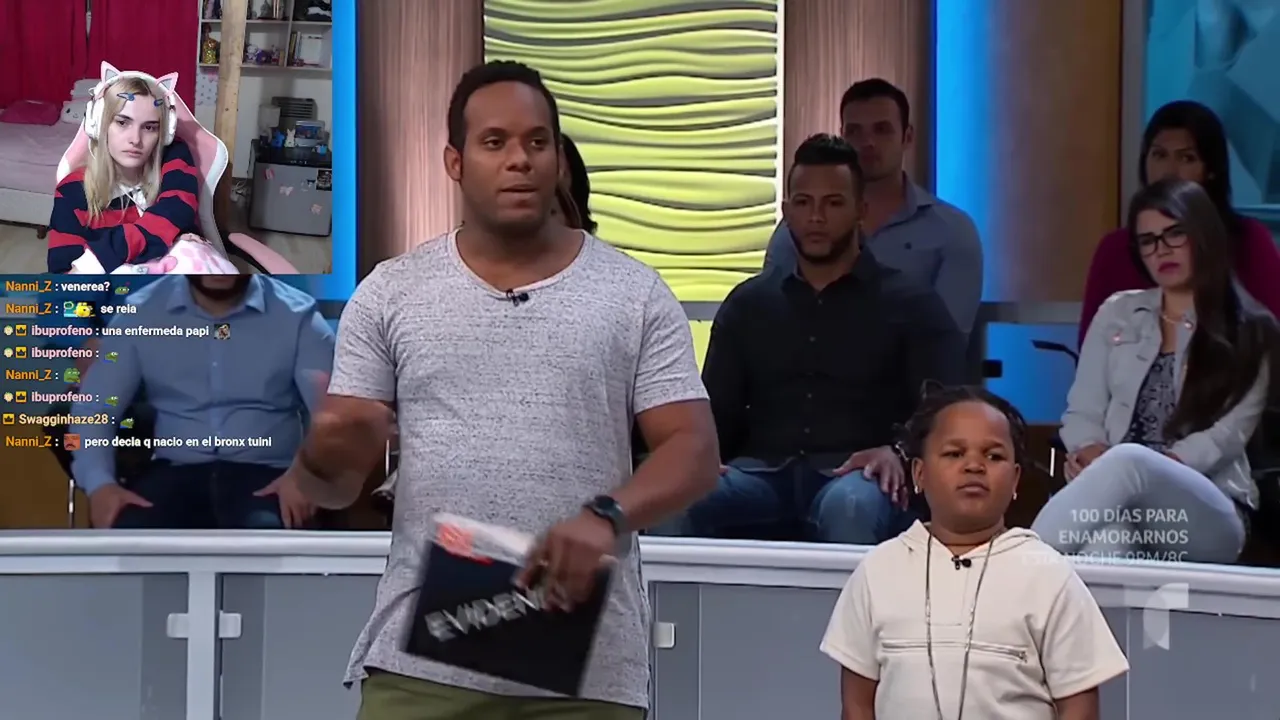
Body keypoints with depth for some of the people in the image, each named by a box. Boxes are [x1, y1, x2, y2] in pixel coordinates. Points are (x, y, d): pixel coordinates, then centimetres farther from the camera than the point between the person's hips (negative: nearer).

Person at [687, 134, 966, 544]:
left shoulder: (910, 305, 12)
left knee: (852, 504, -40)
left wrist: (898, 452, -21)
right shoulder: (747, 304, 21)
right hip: (765, 473, 2)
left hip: (855, 474, -2)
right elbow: (717, 411, 17)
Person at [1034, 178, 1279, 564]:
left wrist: (1129, 466, -16)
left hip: (1209, 516, -2)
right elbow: (1082, 412, 16)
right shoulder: (1117, 314, 20)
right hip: (1118, 499, 2)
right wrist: (1091, 452, -11)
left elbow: (1230, 433, -1)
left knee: (1128, 461, -41)